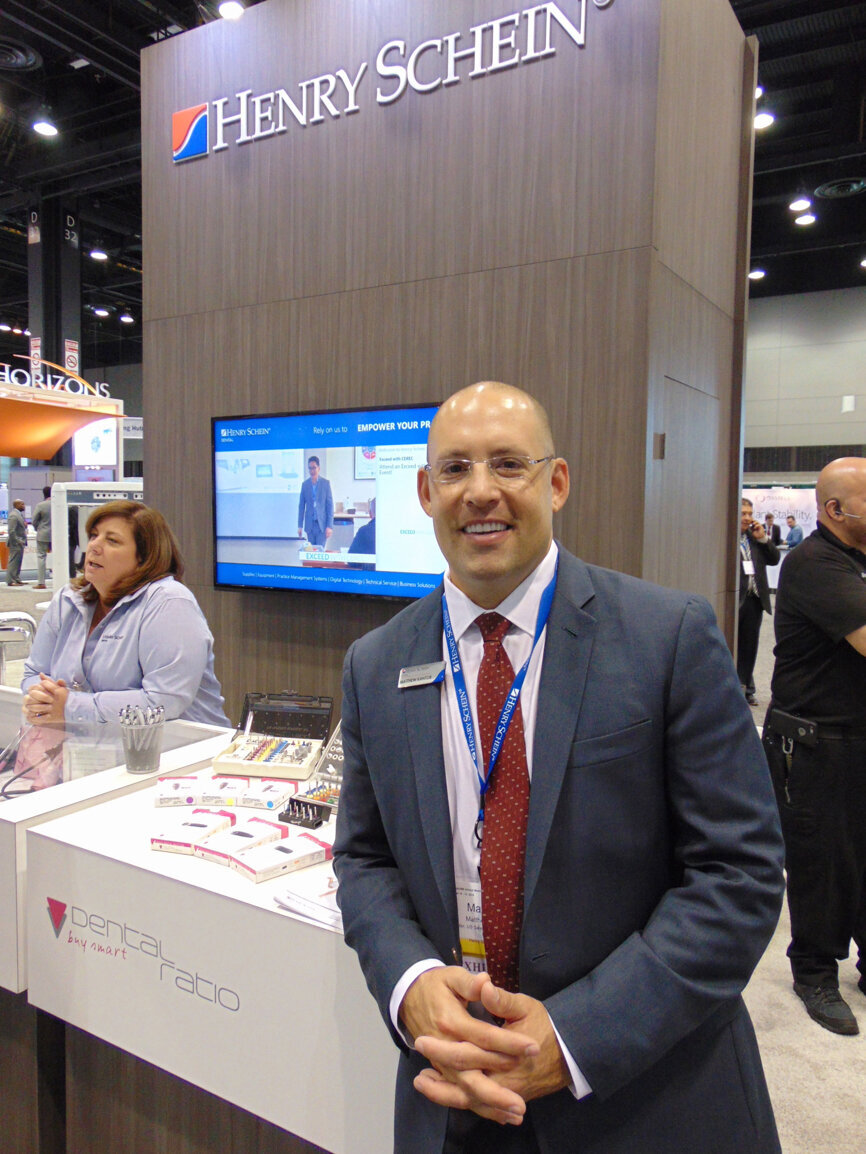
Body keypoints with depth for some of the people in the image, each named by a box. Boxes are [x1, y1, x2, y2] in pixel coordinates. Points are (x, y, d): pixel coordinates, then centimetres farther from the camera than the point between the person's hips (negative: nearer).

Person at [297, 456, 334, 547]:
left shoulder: (325, 483, 0)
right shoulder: (305, 484, 6)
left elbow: (330, 505, -1)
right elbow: (301, 506, 9)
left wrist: (330, 526, -8)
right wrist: (300, 526, 5)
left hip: (322, 524, -2)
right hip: (309, 524, 2)